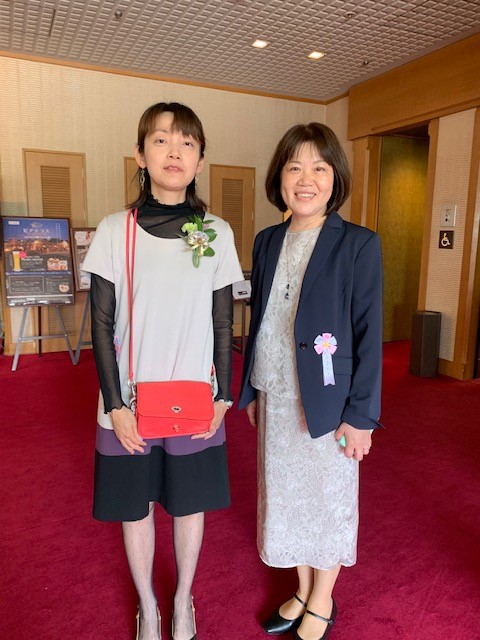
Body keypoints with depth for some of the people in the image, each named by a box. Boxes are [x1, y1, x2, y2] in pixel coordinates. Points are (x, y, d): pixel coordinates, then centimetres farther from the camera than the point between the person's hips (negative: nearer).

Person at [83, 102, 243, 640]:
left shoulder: (217, 233, -2)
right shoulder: (115, 230, -5)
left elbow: (223, 324, 2)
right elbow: (102, 324, -4)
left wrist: (224, 394, 0)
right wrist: (115, 404, -8)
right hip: (130, 403, 0)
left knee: (189, 504, 16)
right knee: (136, 508, 15)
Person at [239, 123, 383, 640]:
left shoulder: (358, 245, -11)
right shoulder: (267, 241, 5)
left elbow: (369, 335, -11)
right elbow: (258, 321, 9)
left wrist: (361, 414, -12)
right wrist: (252, 389, 11)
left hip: (327, 402, -5)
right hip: (275, 399, 5)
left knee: (327, 499, 14)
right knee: (286, 496, 19)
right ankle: (302, 591, 44)